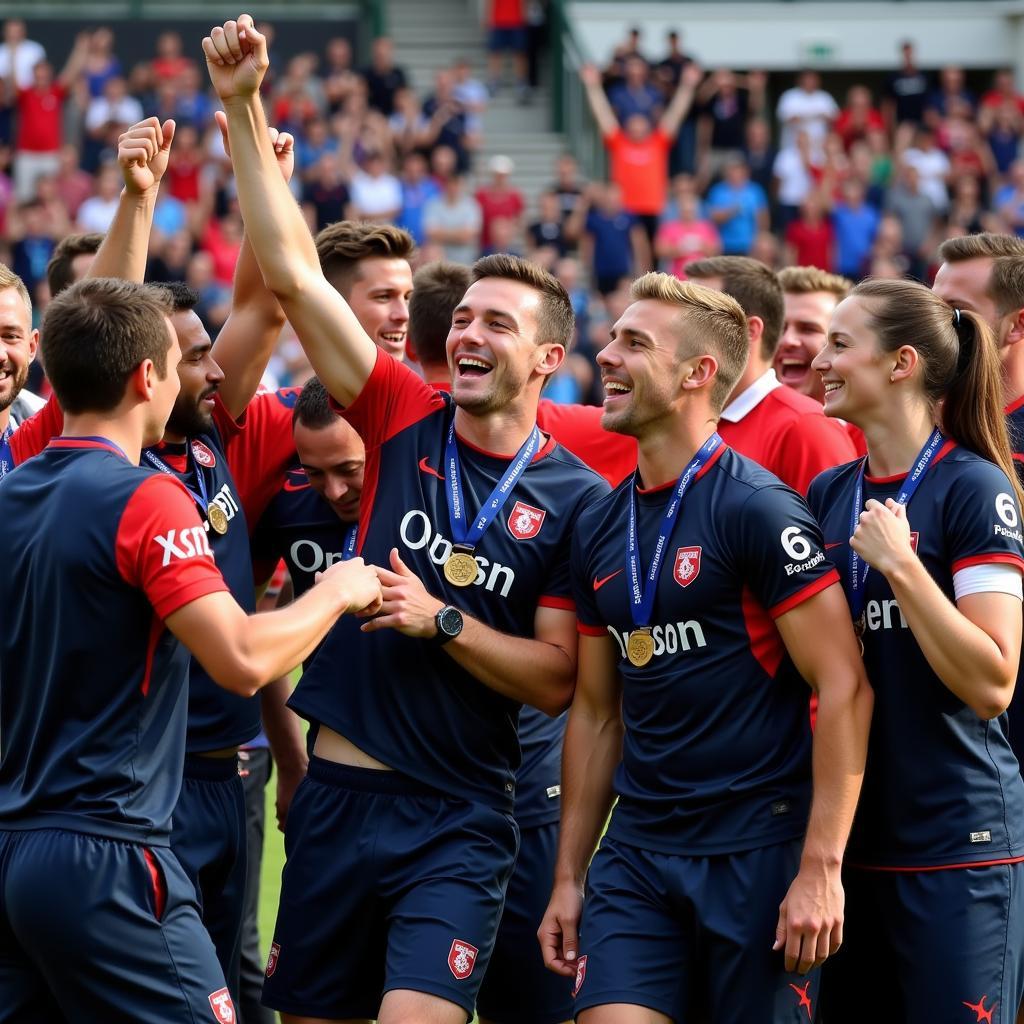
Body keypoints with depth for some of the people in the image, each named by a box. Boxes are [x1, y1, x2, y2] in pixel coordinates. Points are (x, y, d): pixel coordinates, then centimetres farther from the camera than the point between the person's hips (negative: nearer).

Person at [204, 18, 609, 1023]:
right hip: (339, 788, 3)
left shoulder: (574, 499, -3)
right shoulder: (403, 422, 3)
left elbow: (557, 679, -4)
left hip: (458, 818, -3)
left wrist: (444, 622, -15)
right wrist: (244, 111, -9)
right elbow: (292, 273, -3)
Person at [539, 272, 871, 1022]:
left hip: (758, 849, -6)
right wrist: (568, 876, 15)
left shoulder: (757, 509, -11)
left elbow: (844, 688, -14)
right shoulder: (599, 529, 11)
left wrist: (821, 867, -18)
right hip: (637, 850, 6)